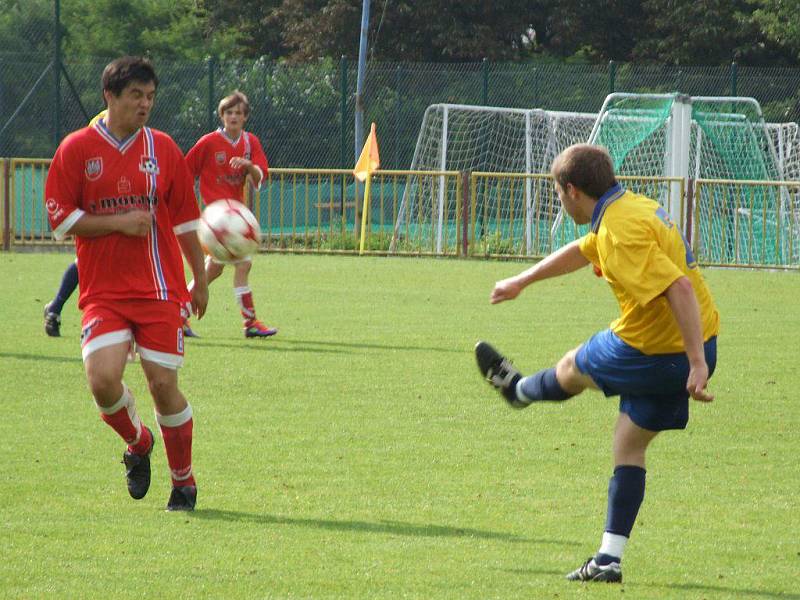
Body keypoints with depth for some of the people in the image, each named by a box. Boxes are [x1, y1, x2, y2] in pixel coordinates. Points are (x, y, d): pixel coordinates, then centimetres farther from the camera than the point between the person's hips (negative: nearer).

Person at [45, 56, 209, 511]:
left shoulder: (163, 148, 6)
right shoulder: (77, 149, 1)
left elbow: (185, 218, 13)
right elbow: (61, 219, -1)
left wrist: (200, 279, 14)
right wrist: (119, 222, -12)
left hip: (160, 291, 1)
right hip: (103, 293, -1)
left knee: (164, 385, -4)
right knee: (103, 379, -18)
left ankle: (184, 482, 16)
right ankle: (138, 442, 15)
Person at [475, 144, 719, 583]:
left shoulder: (621, 229, -22)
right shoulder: (631, 208, 11)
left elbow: (678, 288, -31)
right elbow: (582, 251, 30)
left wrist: (697, 363, -32)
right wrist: (522, 282, 43)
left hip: (653, 353, -9)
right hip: (686, 349, 9)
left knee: (573, 369, 21)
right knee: (629, 446, 16)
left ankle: (518, 390, 53)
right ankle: (609, 560, 17)